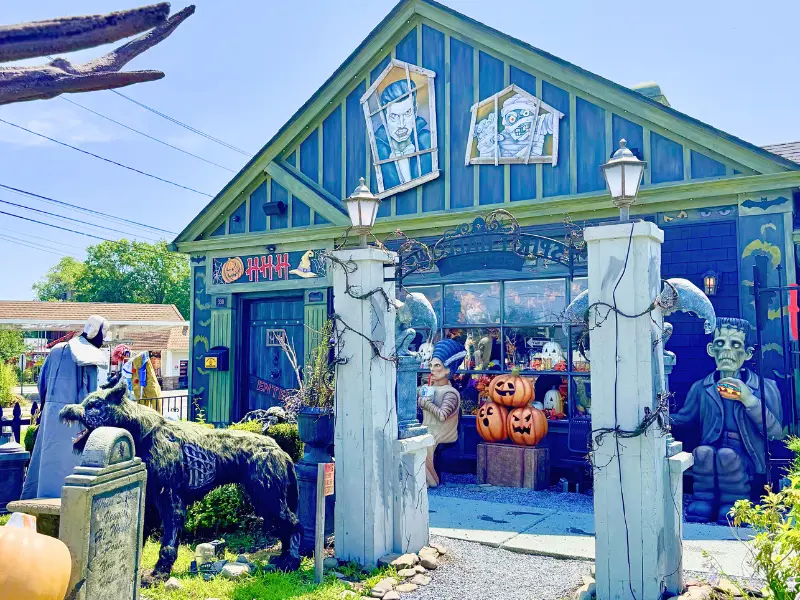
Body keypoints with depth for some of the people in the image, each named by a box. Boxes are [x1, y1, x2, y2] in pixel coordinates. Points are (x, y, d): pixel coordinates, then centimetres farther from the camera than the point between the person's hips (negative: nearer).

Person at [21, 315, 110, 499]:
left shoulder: (57, 348, 14)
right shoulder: (88, 354, -7)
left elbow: (42, 379, 18)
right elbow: (89, 391, -11)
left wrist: (44, 403, 29)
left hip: (51, 409, 7)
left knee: (46, 451, 16)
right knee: (65, 455, -3)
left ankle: (31, 496, 25)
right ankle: (55, 496, -3)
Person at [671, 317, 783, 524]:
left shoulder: (765, 388, 3)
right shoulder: (701, 388, 8)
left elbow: (776, 434, -5)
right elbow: (682, 419, 13)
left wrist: (749, 399, -16)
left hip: (746, 460, -1)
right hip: (709, 459, 2)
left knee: (727, 455, -32)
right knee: (703, 451, -30)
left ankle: (734, 505, -10)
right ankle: (704, 501, -12)